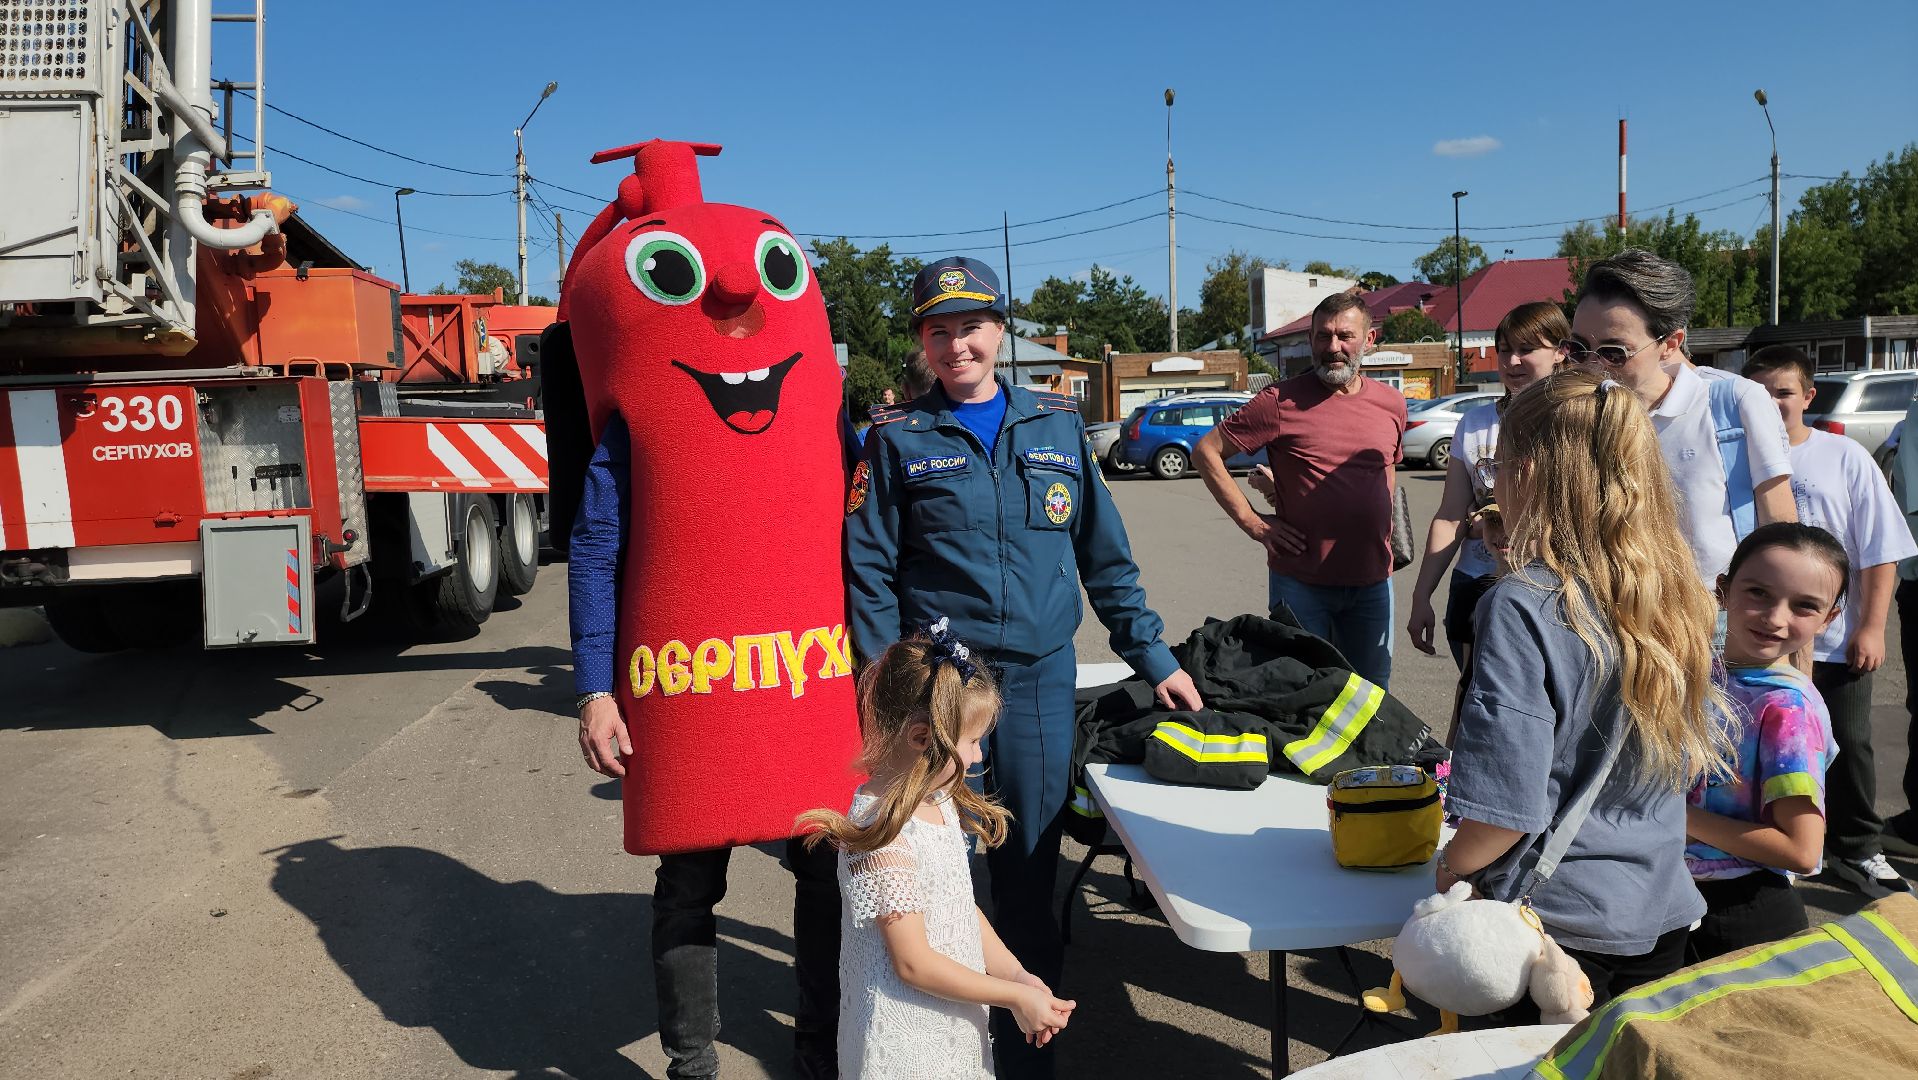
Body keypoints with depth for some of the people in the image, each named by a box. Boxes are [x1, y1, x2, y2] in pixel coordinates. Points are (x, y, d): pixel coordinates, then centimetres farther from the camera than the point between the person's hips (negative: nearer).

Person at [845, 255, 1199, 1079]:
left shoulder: (1057, 425, 9)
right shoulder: (898, 437, 2)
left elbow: (1105, 555, 12)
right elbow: (867, 569, -1)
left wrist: (1154, 658, 10)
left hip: (1041, 676, 2)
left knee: (1031, 865, 8)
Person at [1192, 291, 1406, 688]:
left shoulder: (1391, 404, 6)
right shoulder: (1282, 401, -10)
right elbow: (1206, 451, -6)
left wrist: (1385, 531, 14)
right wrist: (1251, 522, -10)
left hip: (1373, 581, 4)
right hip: (1300, 583, -4)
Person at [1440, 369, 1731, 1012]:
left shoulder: (1522, 608, -23)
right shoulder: (1674, 593, -2)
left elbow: (1506, 806, -24)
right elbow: (1701, 754, 11)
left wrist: (1450, 869, -6)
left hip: (1556, 920, -6)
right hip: (1660, 914, 7)